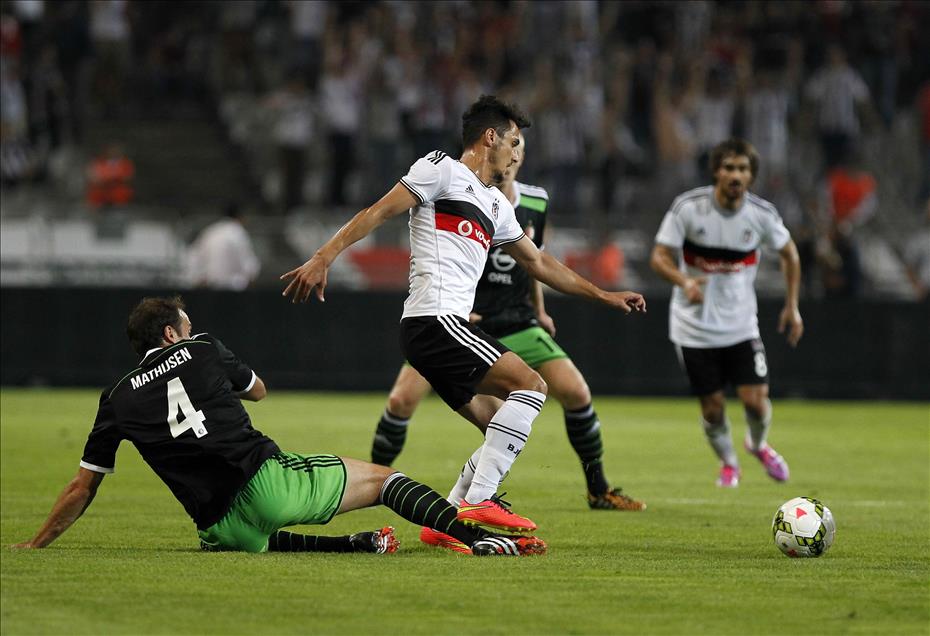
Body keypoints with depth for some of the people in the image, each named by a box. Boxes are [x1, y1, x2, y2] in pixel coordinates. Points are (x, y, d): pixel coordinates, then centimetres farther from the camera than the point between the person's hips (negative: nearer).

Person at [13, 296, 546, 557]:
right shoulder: (202, 351, 11)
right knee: (382, 478, 11)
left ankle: (358, 544, 13)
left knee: (252, 540, 37)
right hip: (268, 479, -2)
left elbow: (82, 489, 15)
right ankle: (477, 537, -7)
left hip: (219, 526, 2)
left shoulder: (119, 399, 14)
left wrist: (35, 545, 26)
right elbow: (259, 390, 32)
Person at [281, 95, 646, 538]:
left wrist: (604, 295, 35)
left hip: (447, 328, 10)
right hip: (435, 319, -10)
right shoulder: (441, 169, 1)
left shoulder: (497, 205, 27)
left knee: (506, 436, 8)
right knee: (530, 385, -16)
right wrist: (324, 258, -15)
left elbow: (538, 263, 35)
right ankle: (478, 502, -21)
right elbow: (379, 212, -5)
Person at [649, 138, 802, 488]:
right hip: (695, 325, -1)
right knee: (712, 407, 1)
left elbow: (789, 253, 10)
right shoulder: (688, 207, -14)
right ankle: (728, 463, 31)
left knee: (756, 399, -9)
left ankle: (759, 445, 26)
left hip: (740, 324, 1)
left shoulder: (761, 214, -8)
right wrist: (684, 281, -32)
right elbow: (659, 256, -11)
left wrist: (792, 306, 8)